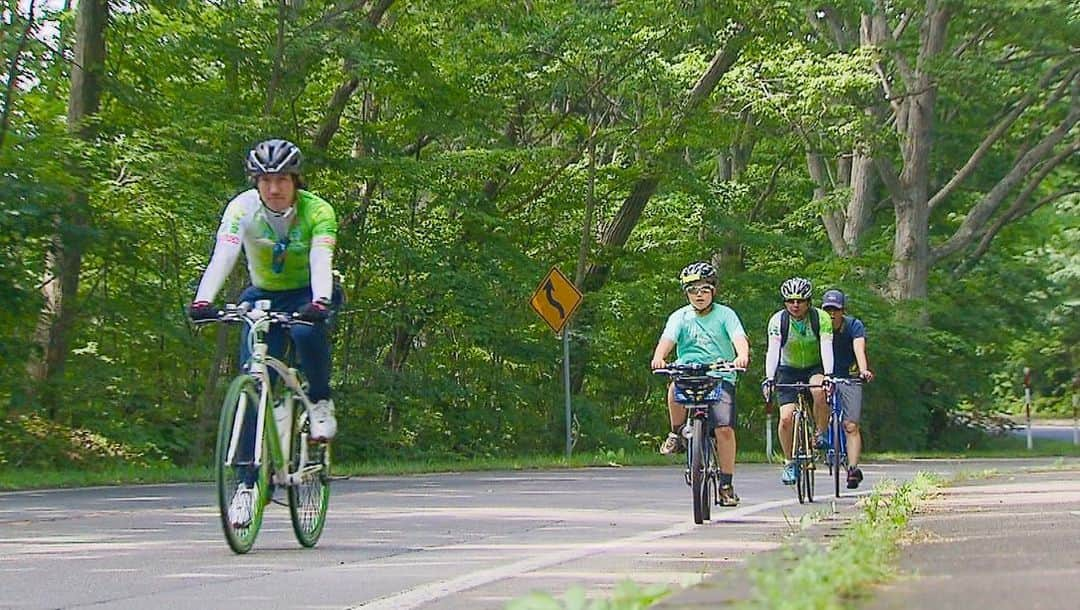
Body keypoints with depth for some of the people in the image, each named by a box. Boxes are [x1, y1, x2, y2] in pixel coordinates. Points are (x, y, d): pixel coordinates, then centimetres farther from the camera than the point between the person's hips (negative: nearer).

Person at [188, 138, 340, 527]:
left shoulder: (317, 211, -20)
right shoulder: (243, 208, -17)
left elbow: (321, 260, -35)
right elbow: (223, 256, -32)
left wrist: (319, 303, -55)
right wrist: (203, 301, -49)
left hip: (307, 295, -2)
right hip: (263, 297, 2)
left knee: (307, 332, -38)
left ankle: (321, 403, -11)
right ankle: (248, 483, -7)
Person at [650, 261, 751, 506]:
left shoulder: (725, 314, 4)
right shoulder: (680, 317, 7)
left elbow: (739, 338, -12)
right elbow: (667, 339, -11)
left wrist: (742, 356, -36)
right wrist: (658, 357, -33)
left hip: (721, 378, -1)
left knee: (725, 428, -16)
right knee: (676, 387, -35)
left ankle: (726, 485, -4)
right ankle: (677, 433, -9)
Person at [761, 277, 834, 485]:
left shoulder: (820, 318, -18)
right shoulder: (778, 320, -17)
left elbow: (826, 347, -28)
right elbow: (773, 350, -27)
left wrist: (828, 374, -44)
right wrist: (769, 378, -42)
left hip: (815, 368, -1)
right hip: (788, 370, 1)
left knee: (820, 391, -35)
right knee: (786, 418, -15)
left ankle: (821, 435, -13)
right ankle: (789, 463, 4)